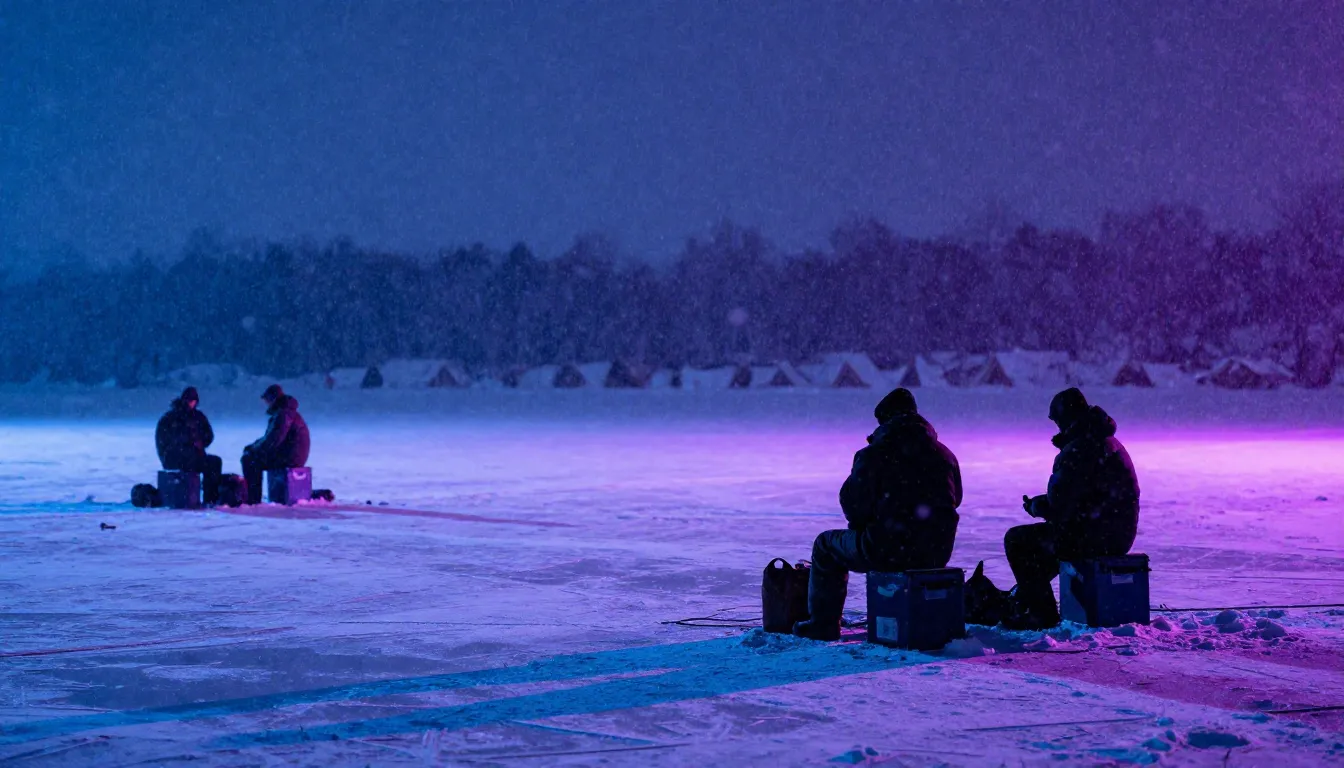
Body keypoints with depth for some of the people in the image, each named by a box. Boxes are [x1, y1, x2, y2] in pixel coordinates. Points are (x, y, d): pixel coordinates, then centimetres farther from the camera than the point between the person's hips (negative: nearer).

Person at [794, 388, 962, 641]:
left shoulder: (873, 455, -9)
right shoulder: (945, 454, 6)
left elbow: (853, 503, -7)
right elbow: (955, 498, 18)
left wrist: (861, 524, 15)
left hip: (889, 549, -6)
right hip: (936, 552, 6)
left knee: (825, 545, 21)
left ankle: (823, 624, 24)